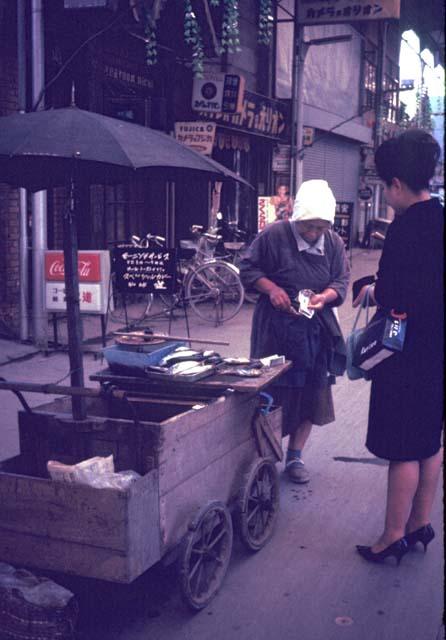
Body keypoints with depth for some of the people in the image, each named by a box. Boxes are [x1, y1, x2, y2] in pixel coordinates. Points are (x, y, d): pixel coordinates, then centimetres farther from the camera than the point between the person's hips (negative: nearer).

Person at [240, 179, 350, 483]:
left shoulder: (334, 243, 2)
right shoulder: (274, 235, -10)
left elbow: (342, 281, 6)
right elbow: (248, 269, -3)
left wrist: (325, 296, -16)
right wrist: (272, 289, -19)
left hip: (316, 329, 4)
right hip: (276, 327, -4)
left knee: (311, 394, 8)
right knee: (272, 395, -1)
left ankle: (295, 456, 23)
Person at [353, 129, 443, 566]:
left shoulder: (408, 227, -19)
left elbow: (396, 296, -25)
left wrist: (372, 290, -6)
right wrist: (383, 287, 12)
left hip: (410, 357, -9)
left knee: (403, 450, 1)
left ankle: (394, 536, 13)